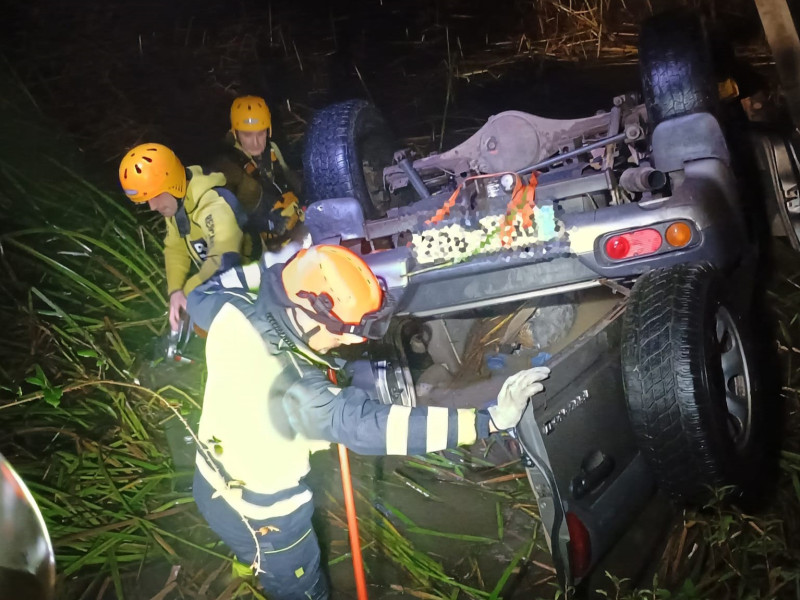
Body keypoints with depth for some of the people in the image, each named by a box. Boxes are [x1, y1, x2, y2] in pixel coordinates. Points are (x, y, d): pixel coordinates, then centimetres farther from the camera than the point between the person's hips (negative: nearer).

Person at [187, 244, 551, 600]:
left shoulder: (234, 312, -21)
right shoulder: (293, 390, -42)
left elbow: (201, 298, 2)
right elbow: (369, 425, -47)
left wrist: (264, 270, 3)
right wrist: (489, 420, -50)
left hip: (213, 483, 7)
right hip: (260, 516, -7)